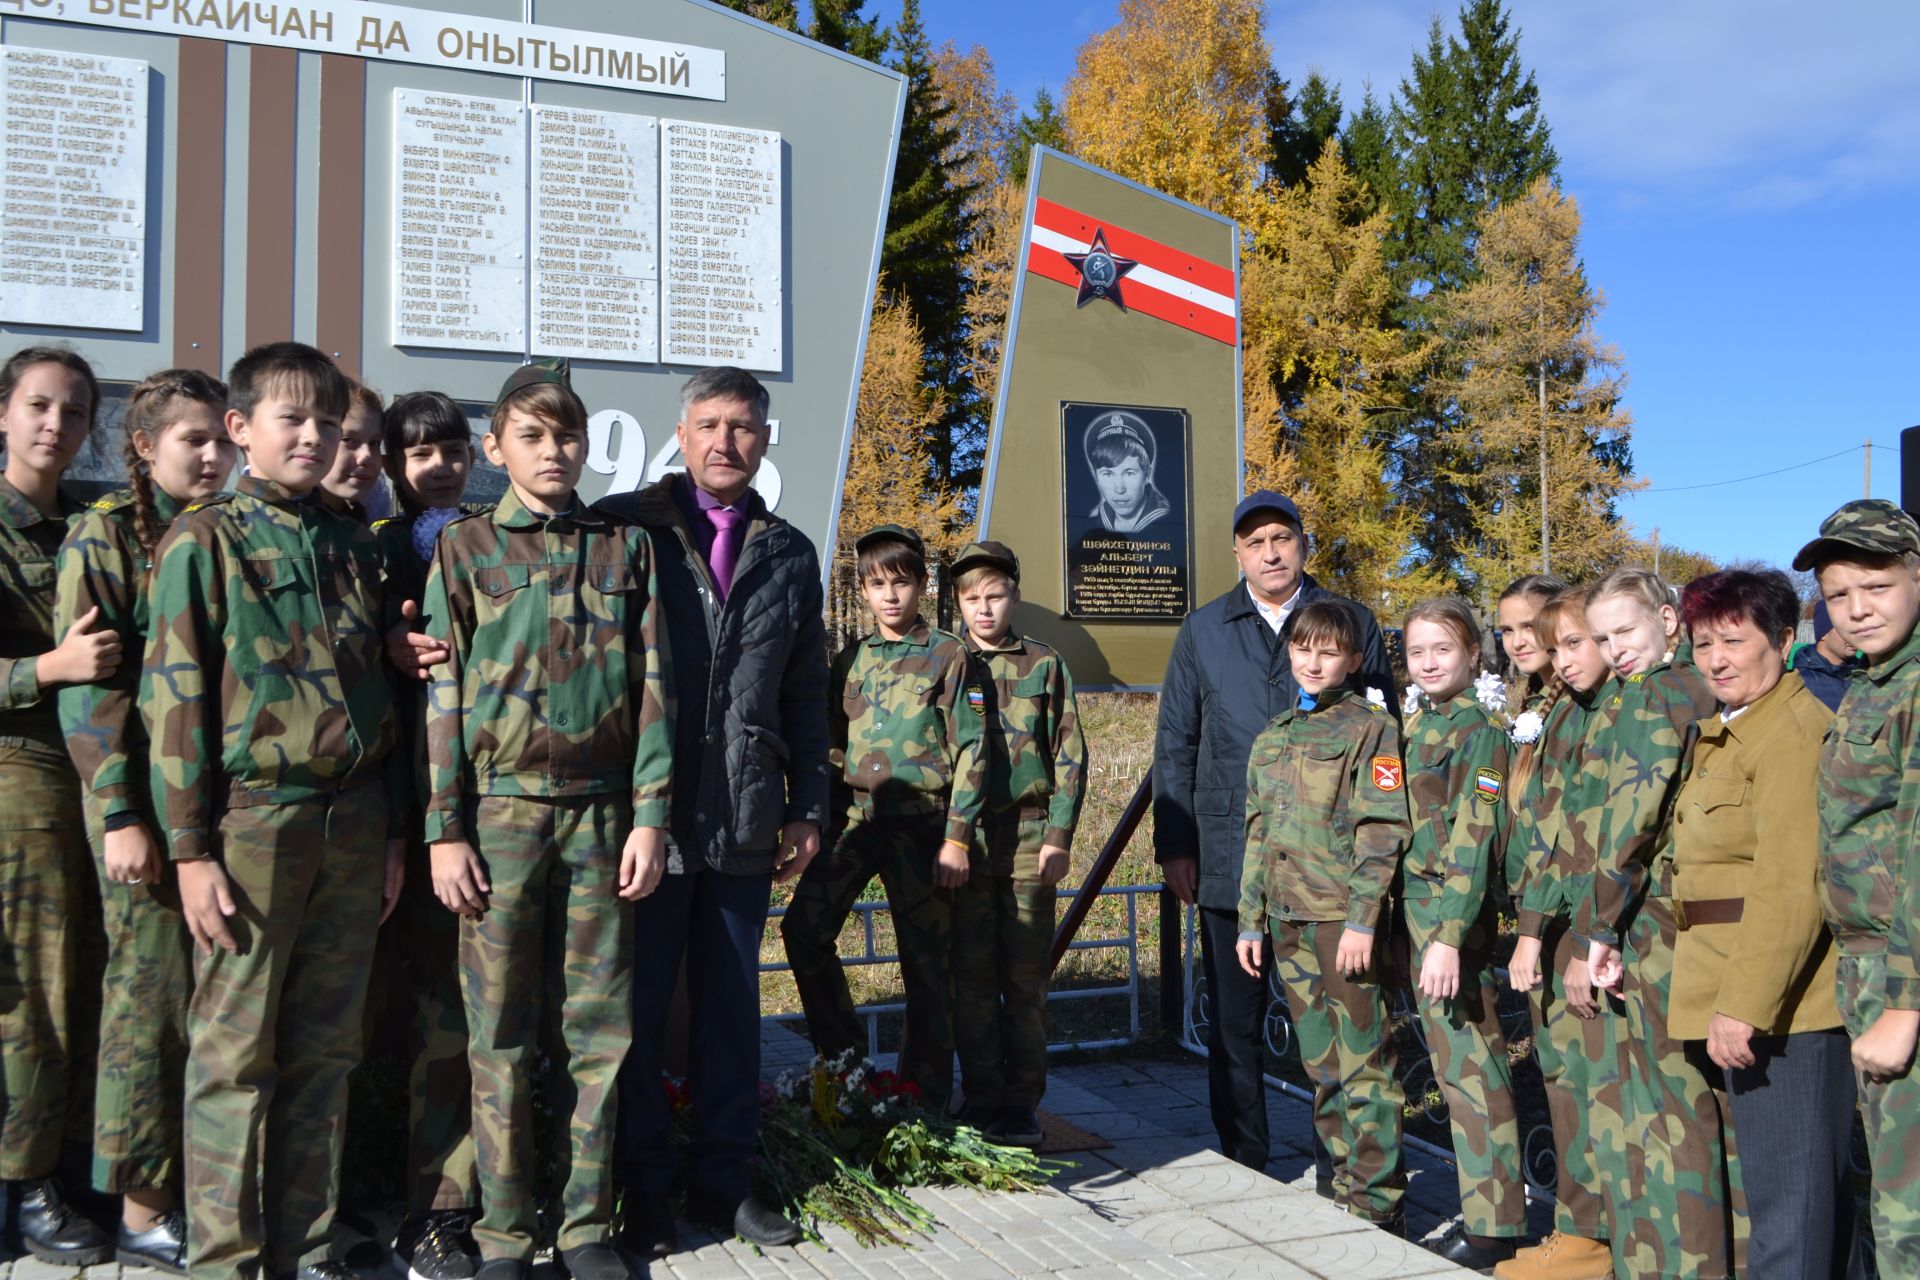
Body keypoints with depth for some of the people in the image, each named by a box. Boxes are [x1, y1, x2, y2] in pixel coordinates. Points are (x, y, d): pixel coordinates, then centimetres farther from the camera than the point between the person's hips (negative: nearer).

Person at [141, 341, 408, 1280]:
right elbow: (174, 698, -6)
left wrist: (391, 830, 13)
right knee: (234, 1052, 2)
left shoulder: (353, 544, 13)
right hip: (254, 818, -4)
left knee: (324, 1049, 10)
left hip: (352, 823, 5)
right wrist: (190, 845, -10)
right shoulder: (203, 541, -1)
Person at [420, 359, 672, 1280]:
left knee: (599, 1029, 5)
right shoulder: (466, 547, 5)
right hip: (501, 812, -1)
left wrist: (650, 815, -2)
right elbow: (441, 697, 2)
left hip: (602, 814, 1)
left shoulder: (626, 545, 9)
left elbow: (653, 686, 5)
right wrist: (445, 830, -4)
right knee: (501, 1034, 4)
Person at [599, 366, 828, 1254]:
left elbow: (807, 694, 14)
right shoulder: (623, 527, 0)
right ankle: (642, 1189, 21)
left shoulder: (790, 555, 11)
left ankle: (725, 1179, 25)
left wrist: (808, 806, 11)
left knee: (732, 1004, 12)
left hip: (748, 822, 3)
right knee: (639, 1008, 6)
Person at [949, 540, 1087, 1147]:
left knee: (1027, 975, 3)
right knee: (972, 973, 3)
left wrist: (1059, 834, -3)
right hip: (964, 836, 1)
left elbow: (1070, 755, 5)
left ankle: (1022, 1101, 13)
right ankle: (982, 1097, 13)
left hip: (1030, 837, -1)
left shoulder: (1045, 665, 7)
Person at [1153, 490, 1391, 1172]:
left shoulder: (1352, 622, 7)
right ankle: (1243, 1168, 20)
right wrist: (1174, 844, 5)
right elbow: (1174, 745, 11)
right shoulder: (1202, 631, 9)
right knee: (1234, 1023, 8)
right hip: (1230, 858, 1)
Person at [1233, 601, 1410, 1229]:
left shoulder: (1371, 728, -3)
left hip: (1345, 916, -6)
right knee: (1322, 1066, 13)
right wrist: (1251, 921, 15)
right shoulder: (1271, 739, 17)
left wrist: (1362, 918, -17)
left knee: (1364, 1065, -3)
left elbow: (1383, 832, -10)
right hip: (1288, 918, 7)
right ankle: (1346, 1190, 24)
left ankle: (1377, 1206, 5)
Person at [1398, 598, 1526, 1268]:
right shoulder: (1414, 725, 13)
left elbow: (1473, 842, -18)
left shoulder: (1479, 732, -11)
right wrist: (1420, 928, 16)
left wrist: (1450, 936, -24)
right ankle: (1482, 1205, 24)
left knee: (1470, 1067, -3)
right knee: (1450, 1061, 14)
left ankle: (1495, 1225, 6)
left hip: (1454, 912, -8)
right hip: (1414, 907, 8)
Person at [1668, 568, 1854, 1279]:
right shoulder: (1723, 733, 17)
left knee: (1789, 1187, -3)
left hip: (1782, 1001, -10)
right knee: (1772, 1175, 18)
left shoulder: (1793, 730, -16)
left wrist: (1745, 1004, -24)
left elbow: (1791, 887, -23)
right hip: (1741, 995, 10)